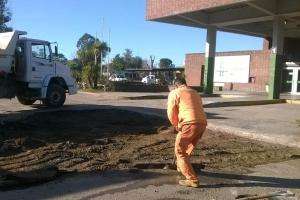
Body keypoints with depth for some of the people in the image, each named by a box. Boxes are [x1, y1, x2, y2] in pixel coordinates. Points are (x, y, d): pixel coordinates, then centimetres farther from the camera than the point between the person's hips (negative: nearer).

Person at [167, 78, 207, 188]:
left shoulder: (174, 93, 6)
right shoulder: (195, 93, 26)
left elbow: (171, 114, 1)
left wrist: (177, 126, 17)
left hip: (189, 124, -7)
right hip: (202, 123, 8)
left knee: (180, 151, 5)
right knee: (188, 146, 28)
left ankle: (192, 180, 3)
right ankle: (181, 166, 49)